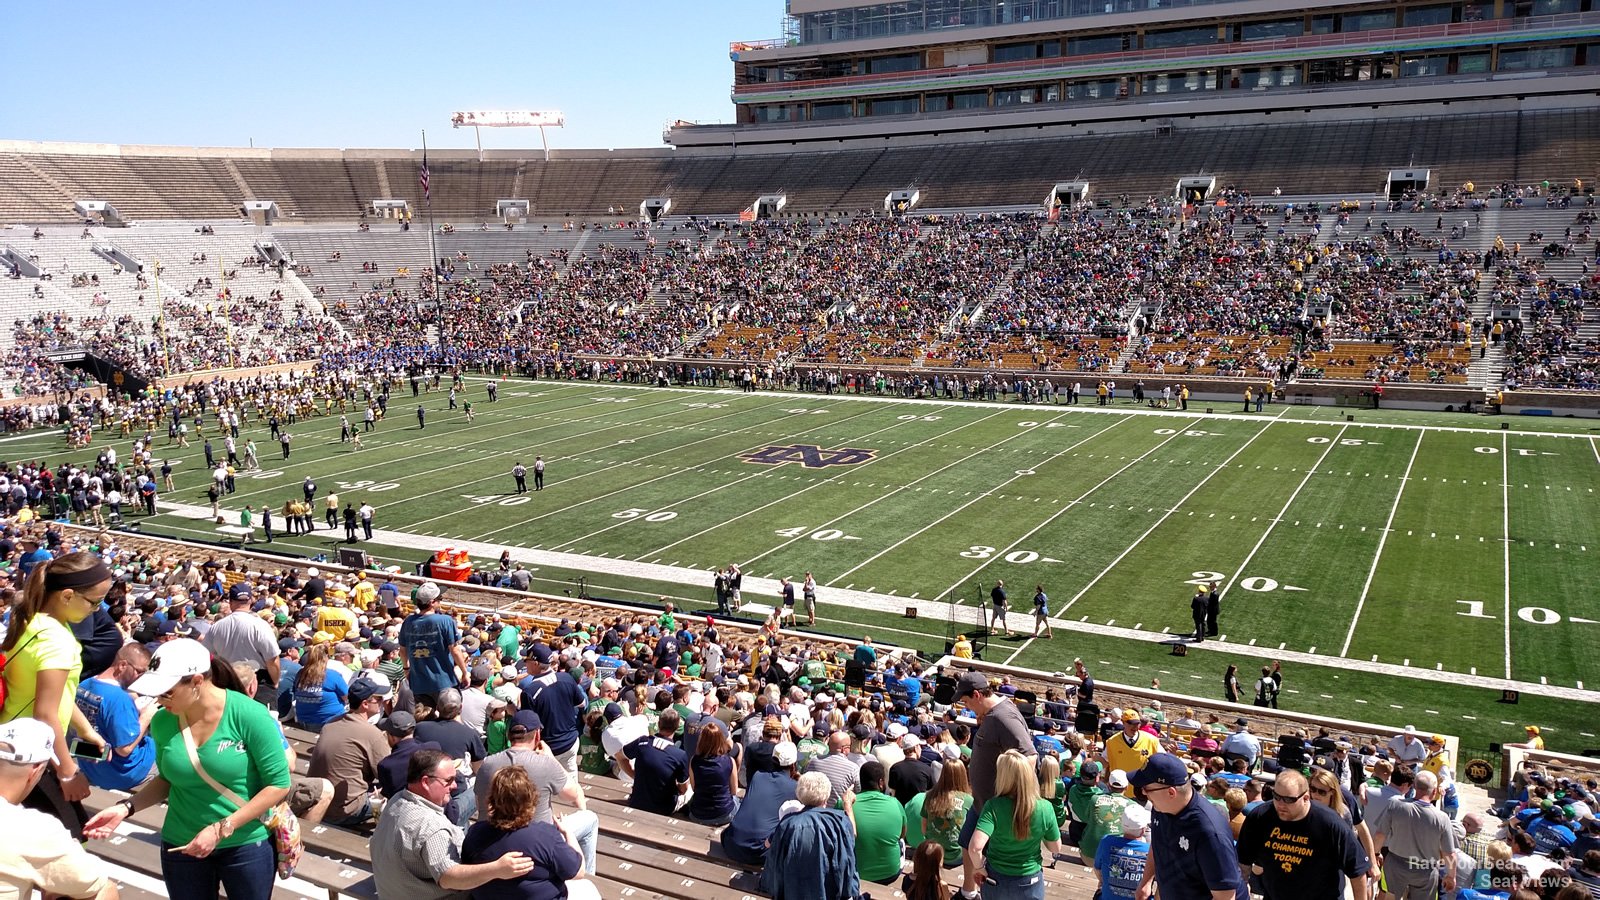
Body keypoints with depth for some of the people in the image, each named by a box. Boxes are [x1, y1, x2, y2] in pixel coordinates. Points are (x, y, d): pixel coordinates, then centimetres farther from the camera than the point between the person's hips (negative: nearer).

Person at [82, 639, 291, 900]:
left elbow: (279, 785, -15)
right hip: (181, 847, 3)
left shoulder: (249, 716, -19)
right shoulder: (163, 721, -6)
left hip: (247, 846, -3)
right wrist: (126, 807, -6)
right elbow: (168, 779, 10)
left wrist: (221, 830, -18)